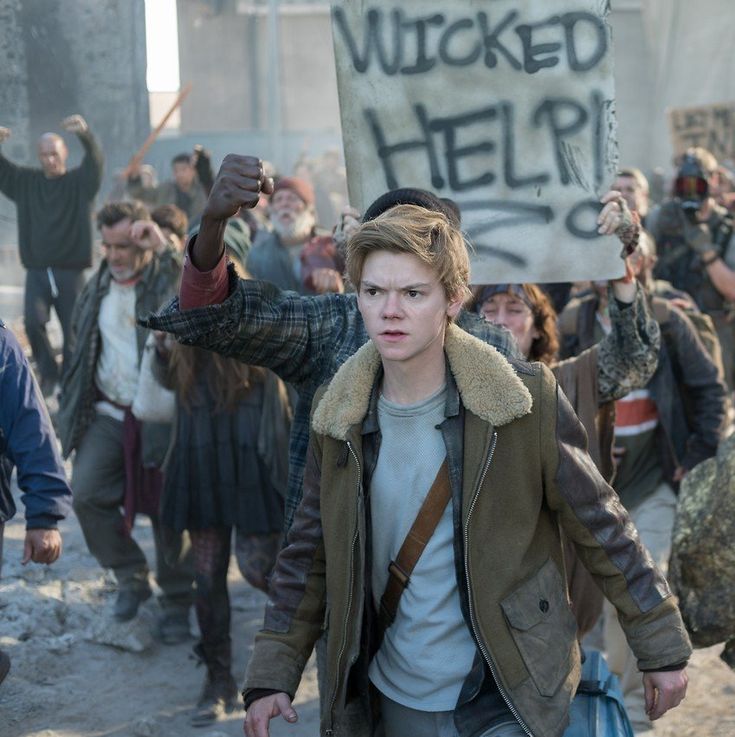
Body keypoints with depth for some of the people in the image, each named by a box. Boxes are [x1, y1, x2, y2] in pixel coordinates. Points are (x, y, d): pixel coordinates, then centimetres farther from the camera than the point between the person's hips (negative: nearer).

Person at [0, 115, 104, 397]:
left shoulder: (80, 182, 0)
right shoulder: (26, 182, 10)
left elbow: (95, 160, -18)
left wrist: (85, 134, -40)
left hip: (71, 272, -2)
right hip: (36, 271, 2)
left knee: (74, 330, 2)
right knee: (33, 321, -15)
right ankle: (48, 373, 5)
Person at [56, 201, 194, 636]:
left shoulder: (170, 278, -8)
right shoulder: (99, 286, 9)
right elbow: (82, 347, 20)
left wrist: (164, 249, -30)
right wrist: (73, 405, 17)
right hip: (108, 415, 5)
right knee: (87, 494, -10)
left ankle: (178, 603, 20)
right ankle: (131, 578, 12)